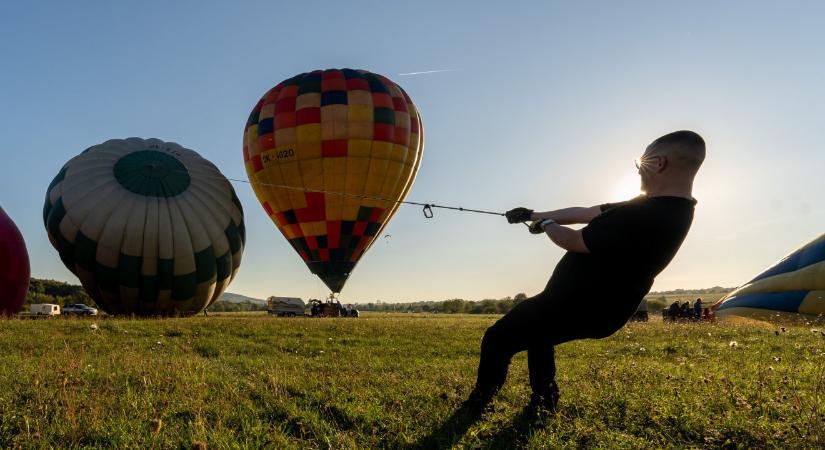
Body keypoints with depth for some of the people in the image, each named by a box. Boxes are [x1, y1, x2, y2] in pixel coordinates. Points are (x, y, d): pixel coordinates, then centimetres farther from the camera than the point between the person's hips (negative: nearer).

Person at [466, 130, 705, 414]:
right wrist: (534, 215, 14)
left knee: (496, 340, 1)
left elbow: (575, 241, -22)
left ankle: (479, 402, 20)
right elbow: (586, 213, 8)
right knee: (535, 329, 33)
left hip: (580, 309, -10)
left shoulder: (648, 217, -32)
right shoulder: (663, 208, 3)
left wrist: (545, 224, 0)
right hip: (595, 305, 10)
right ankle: (543, 399, 36)